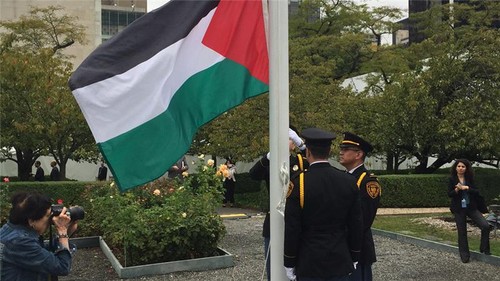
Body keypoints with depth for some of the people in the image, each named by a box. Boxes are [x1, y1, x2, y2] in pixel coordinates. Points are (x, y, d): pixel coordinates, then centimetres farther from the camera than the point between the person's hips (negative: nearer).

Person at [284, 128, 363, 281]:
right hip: (340, 263, 3)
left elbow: (291, 229, -11)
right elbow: (356, 225, 3)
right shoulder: (349, 181, -2)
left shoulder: (298, 183, -13)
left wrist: (289, 263, 0)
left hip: (309, 264, -3)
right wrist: (354, 258, 14)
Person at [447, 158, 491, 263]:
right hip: (458, 209, -2)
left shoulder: (470, 179, 3)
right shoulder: (452, 179, -2)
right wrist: (457, 189, -25)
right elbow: (449, 194, -7)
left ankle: (484, 248, 6)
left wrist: (467, 188, -18)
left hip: (471, 207, 2)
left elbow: (477, 192, -4)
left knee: (485, 226, -13)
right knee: (462, 232, 4)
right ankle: (464, 256, 17)